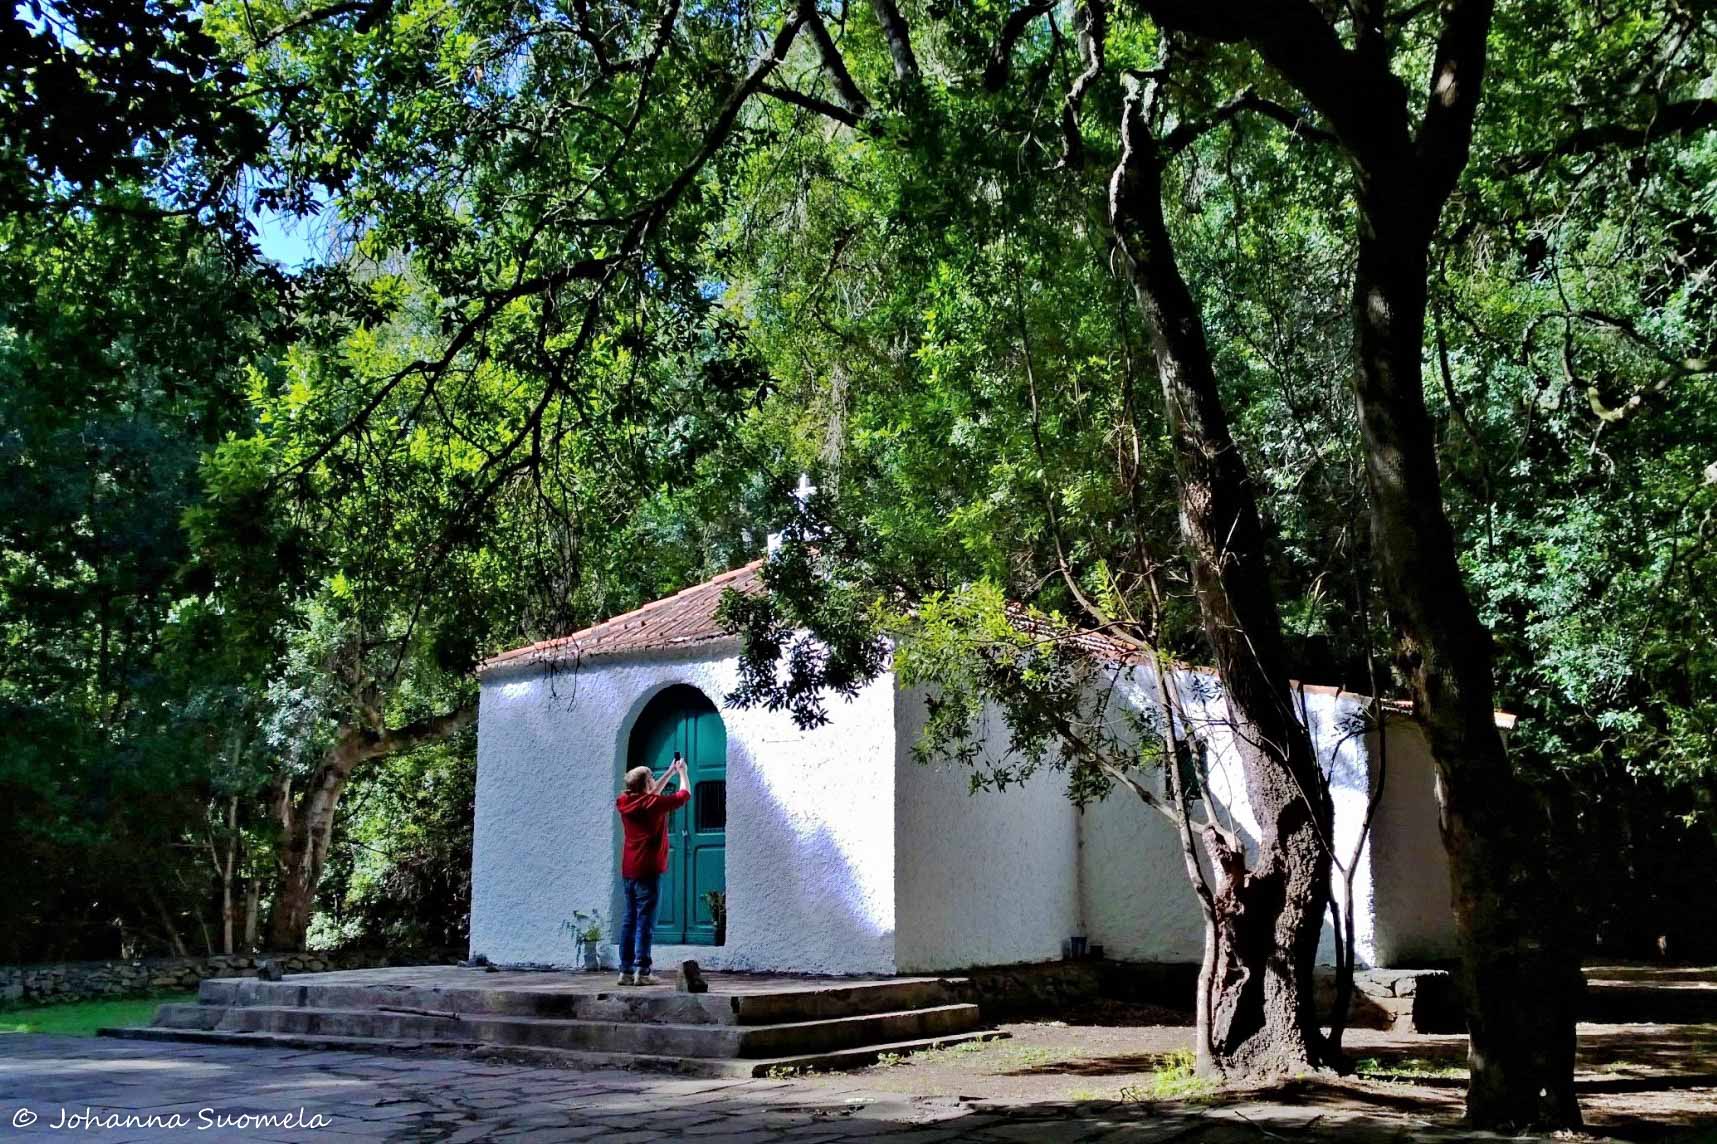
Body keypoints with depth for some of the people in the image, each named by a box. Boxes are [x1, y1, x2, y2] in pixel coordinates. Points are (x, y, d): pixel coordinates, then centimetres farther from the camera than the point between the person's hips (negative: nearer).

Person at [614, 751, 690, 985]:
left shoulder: (624, 802, 6)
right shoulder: (652, 804, -12)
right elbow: (685, 795, 0)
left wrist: (670, 773, 28)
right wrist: (682, 772, 16)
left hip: (628, 870, 7)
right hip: (648, 870, -7)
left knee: (629, 920, 10)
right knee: (646, 920, -6)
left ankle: (626, 970, 11)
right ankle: (642, 971, -8)